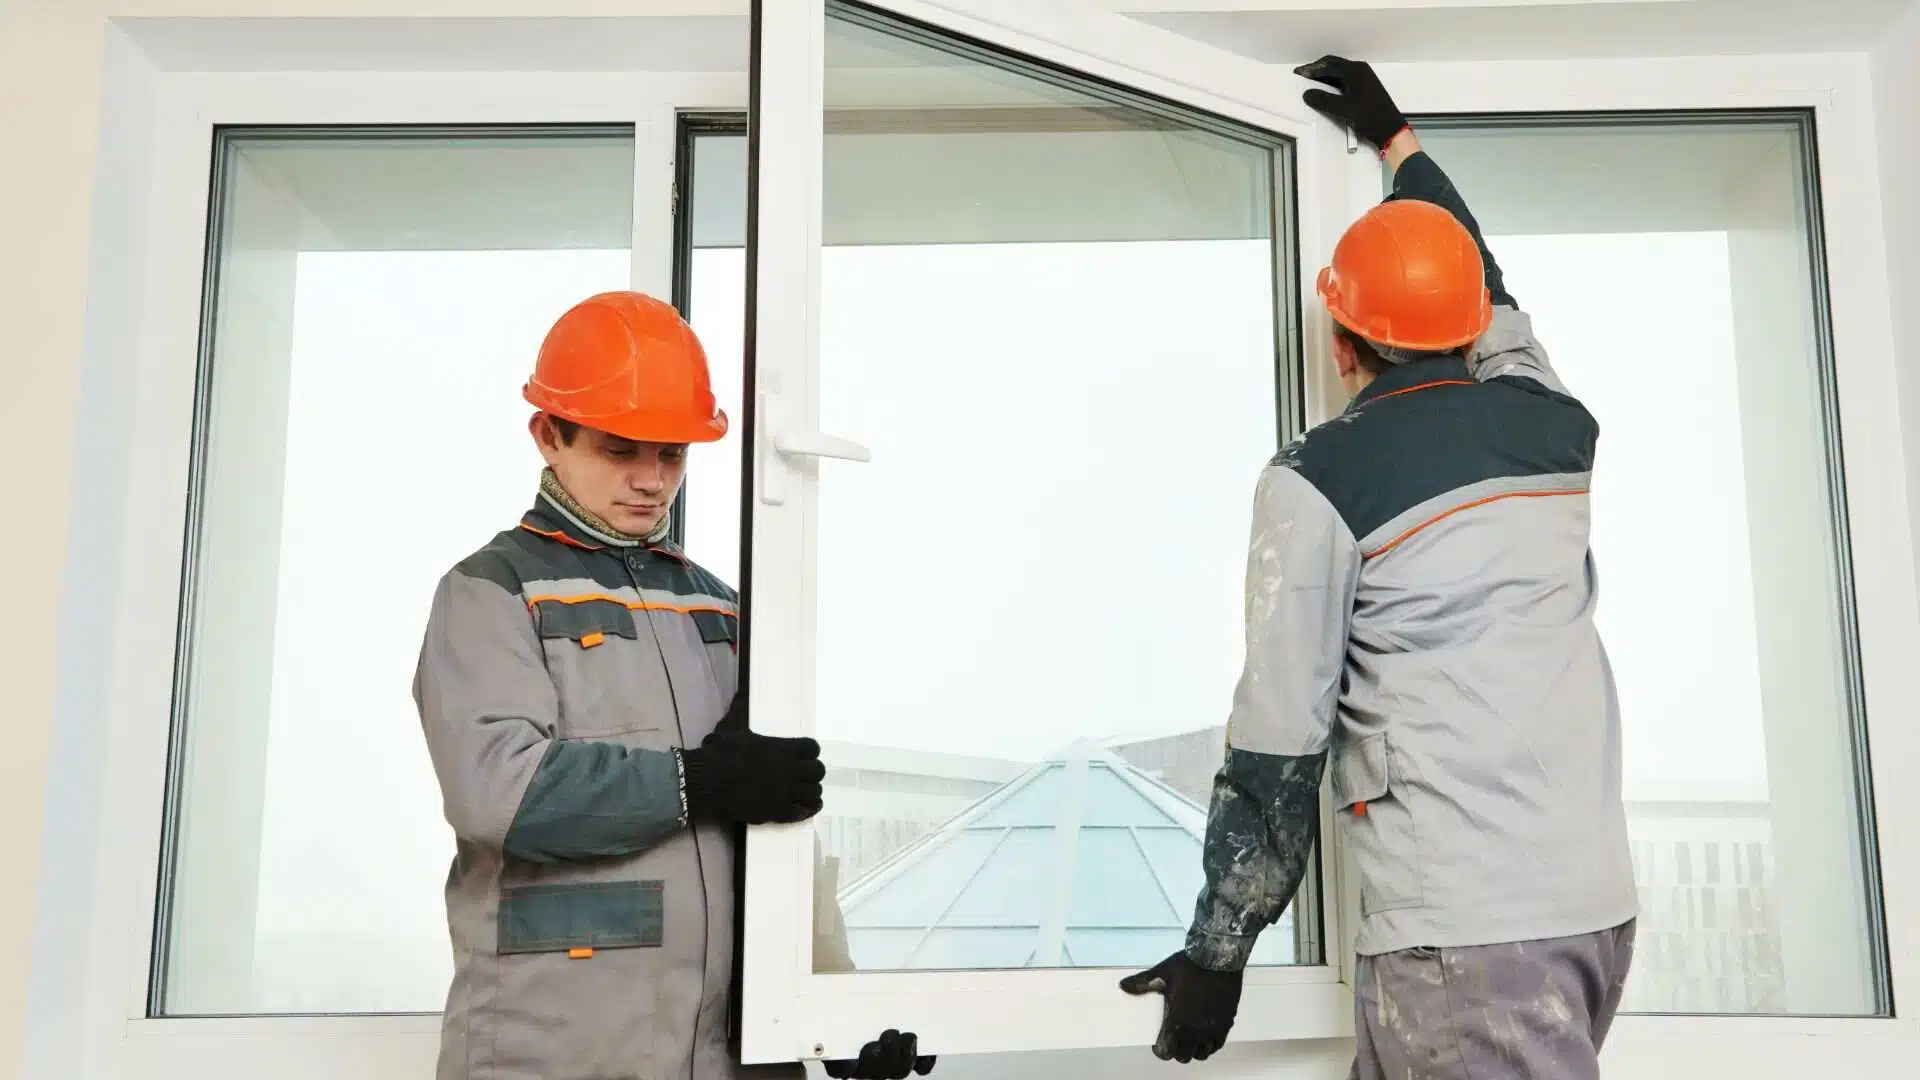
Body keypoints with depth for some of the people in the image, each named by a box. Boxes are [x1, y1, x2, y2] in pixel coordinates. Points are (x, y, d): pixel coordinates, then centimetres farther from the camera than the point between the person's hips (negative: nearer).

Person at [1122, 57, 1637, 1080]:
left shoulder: (1318, 483, -7)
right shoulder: (1553, 427, 9)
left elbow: (1278, 743, -8)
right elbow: (1488, 288, 31)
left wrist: (1217, 951, 1)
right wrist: (1395, 136, 45)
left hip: (1459, 931, -7)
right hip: (1595, 902, 7)